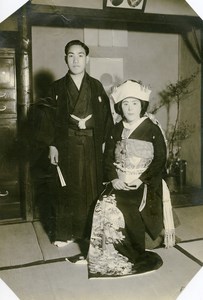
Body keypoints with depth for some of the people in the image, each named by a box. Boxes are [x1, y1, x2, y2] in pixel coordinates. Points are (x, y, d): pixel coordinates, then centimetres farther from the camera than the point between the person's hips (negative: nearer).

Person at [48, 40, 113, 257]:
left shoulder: (96, 86, 9)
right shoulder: (58, 87, 5)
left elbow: (106, 115, 7)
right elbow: (51, 118, 2)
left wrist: (104, 141, -1)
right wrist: (52, 145, -6)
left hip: (92, 144, 1)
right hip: (67, 144, -1)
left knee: (93, 187, 3)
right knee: (69, 188, 3)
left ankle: (92, 230, 17)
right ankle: (67, 232, 15)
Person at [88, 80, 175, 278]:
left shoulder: (152, 129, -1)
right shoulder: (117, 129, 11)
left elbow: (160, 160, -5)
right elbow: (108, 158, 10)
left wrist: (141, 180, -16)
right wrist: (114, 178, -8)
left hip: (145, 183, -4)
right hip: (119, 182, 4)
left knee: (126, 209, -28)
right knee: (104, 207, -22)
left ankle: (136, 255, -4)